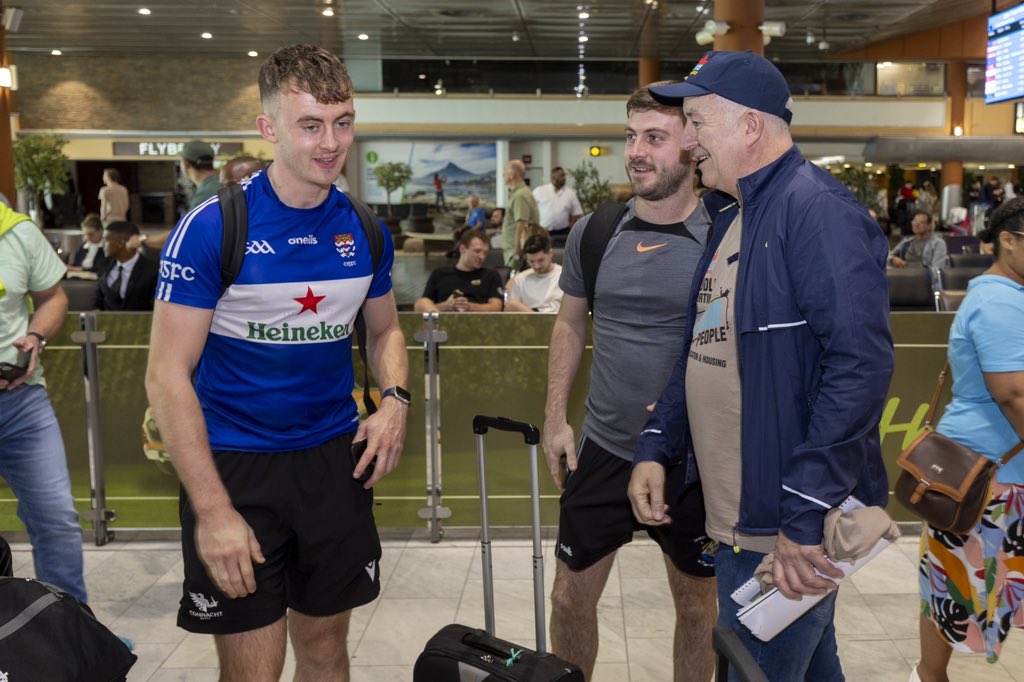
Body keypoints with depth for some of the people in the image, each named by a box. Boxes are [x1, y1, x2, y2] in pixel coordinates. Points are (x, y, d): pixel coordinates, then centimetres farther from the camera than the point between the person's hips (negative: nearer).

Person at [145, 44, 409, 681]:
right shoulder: (211, 227, -13)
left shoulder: (365, 230, 2)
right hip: (237, 464, -4)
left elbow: (386, 329, 17)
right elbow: (168, 376, -13)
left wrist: (395, 399, -5)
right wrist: (213, 510, -17)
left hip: (335, 458, 4)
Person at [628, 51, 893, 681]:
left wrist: (805, 514, -26)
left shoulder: (817, 210, -17)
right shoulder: (730, 222, 13)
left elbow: (861, 363, -26)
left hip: (789, 534, -9)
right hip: (739, 517, 9)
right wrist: (657, 448, 7)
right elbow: (704, 351, 18)